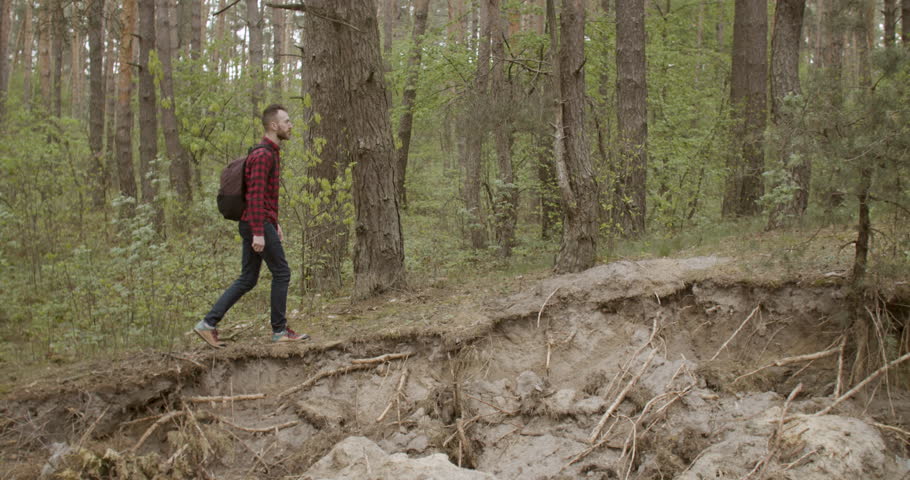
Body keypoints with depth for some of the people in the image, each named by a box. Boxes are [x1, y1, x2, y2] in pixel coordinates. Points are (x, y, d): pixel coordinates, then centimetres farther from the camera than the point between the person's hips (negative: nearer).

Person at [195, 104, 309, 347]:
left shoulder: (270, 153, 19)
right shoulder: (263, 155, -15)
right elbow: (255, 195, -22)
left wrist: (275, 224, 26)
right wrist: (259, 233, -25)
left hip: (257, 226, 10)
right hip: (258, 225, -10)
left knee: (247, 279, 9)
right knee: (281, 273, -1)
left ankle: (208, 323, 5)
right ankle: (280, 330, 7)